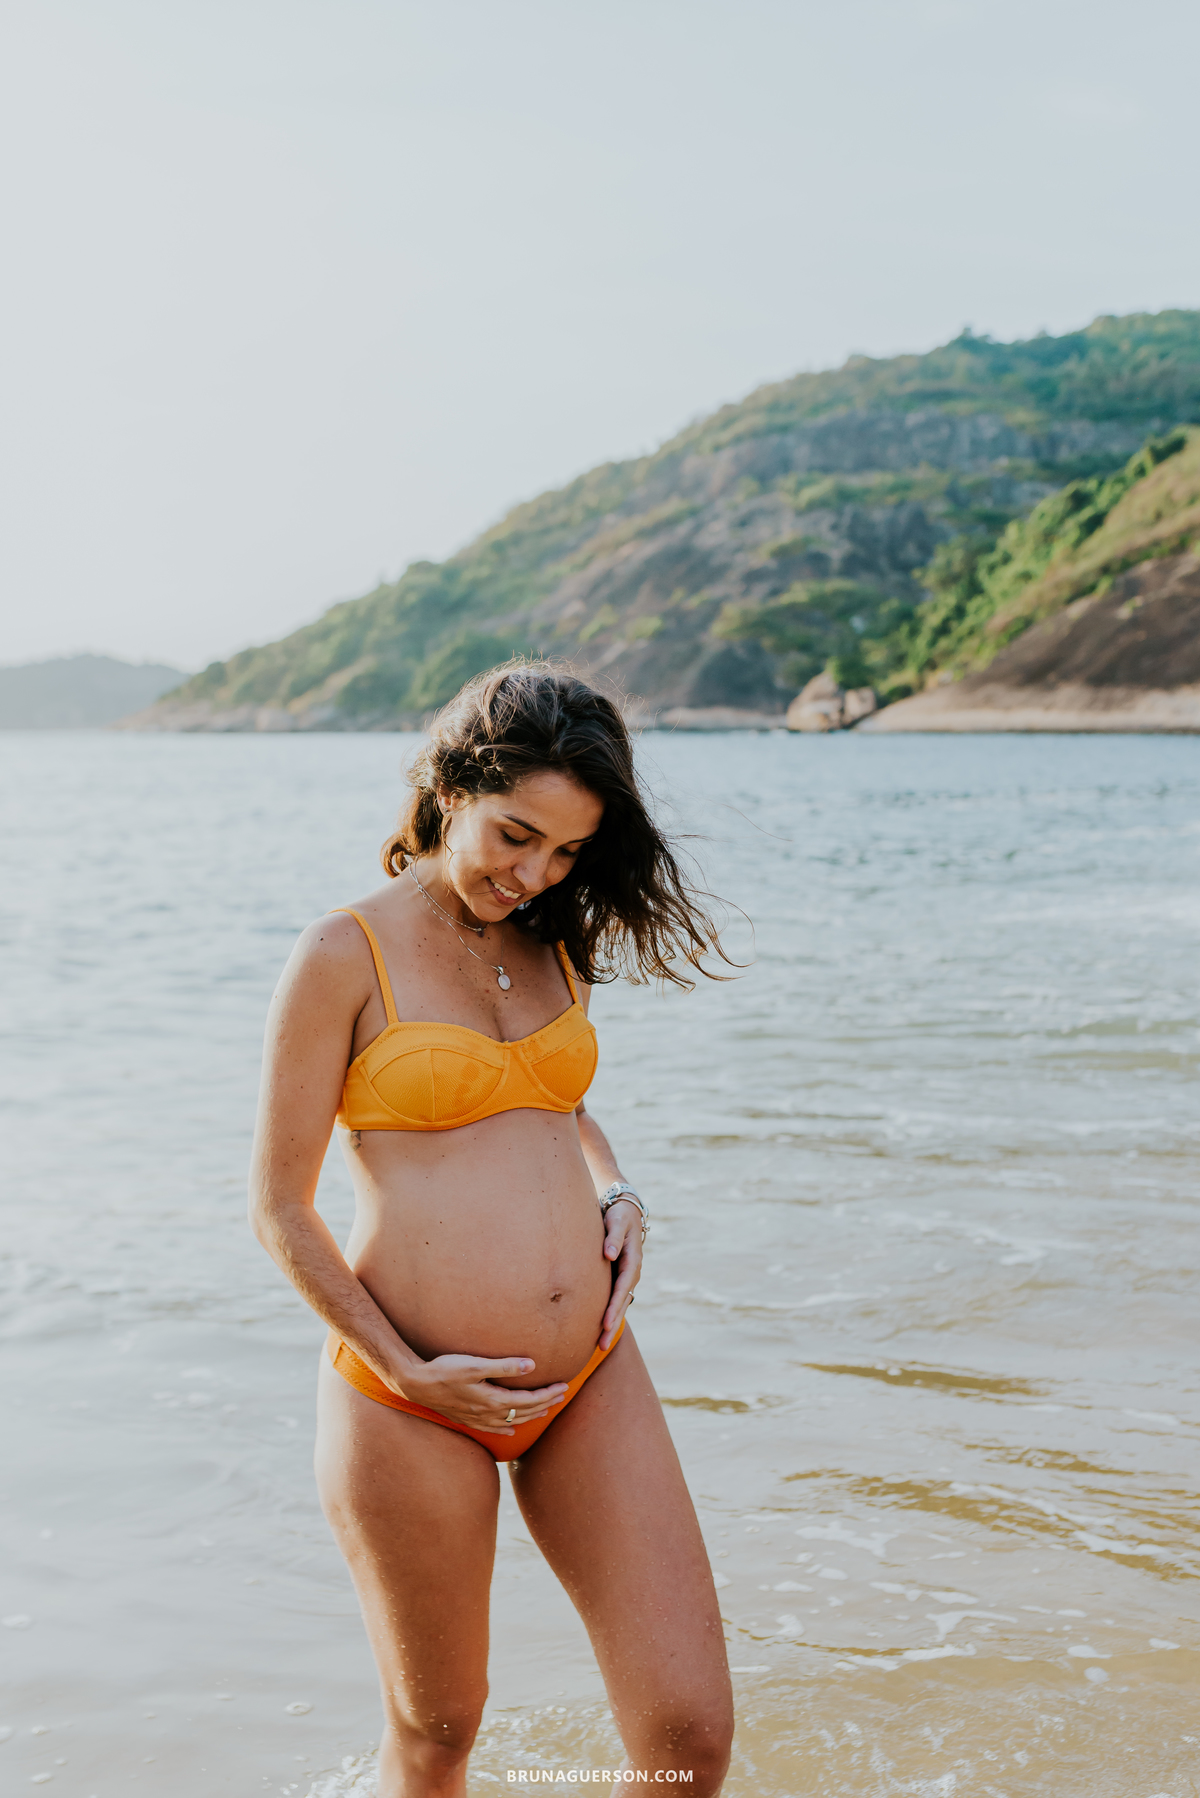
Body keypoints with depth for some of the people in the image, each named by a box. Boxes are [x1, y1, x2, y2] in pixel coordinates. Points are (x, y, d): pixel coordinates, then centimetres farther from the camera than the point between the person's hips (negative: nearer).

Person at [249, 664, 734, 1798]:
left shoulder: (552, 947, 9)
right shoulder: (346, 956, -8)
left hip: (591, 1377, 5)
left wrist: (618, 1195, 6)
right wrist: (407, 1372, -12)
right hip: (412, 1402, -4)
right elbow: (279, 1210, -6)